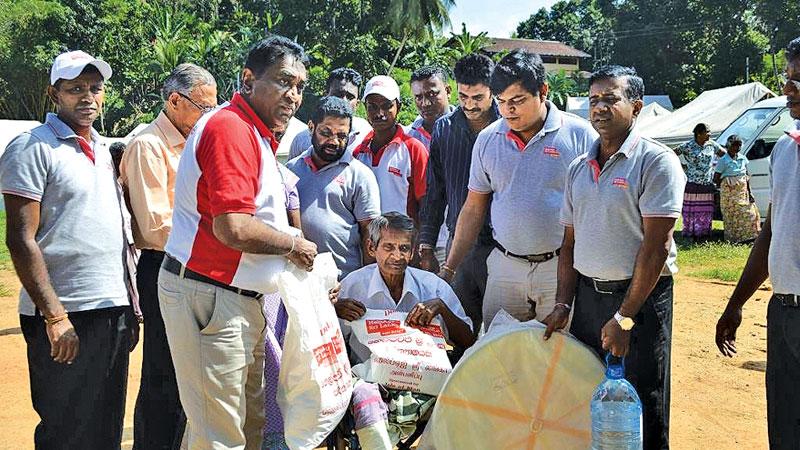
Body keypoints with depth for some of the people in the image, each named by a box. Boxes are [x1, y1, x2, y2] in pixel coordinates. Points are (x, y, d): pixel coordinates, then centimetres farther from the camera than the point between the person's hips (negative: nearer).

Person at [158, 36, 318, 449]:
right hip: (209, 296, -11)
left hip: (239, 300, 11)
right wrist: (293, 245, -10)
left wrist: (286, 236, 6)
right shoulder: (231, 128, -18)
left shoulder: (255, 134, 16)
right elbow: (234, 229, -26)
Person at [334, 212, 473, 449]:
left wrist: (441, 307, -13)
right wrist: (333, 311, -13)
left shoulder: (432, 285, 4)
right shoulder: (353, 284, 2)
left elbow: (467, 342, 3)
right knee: (363, 391, -37)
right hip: (370, 377, -2)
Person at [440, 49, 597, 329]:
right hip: (504, 267, 3)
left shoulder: (578, 135, -4)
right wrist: (448, 269, 9)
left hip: (562, 266, -3)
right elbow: (473, 209, 12)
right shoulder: (487, 140, 7)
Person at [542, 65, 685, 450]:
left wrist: (624, 318, -17)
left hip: (641, 296, -6)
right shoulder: (579, 168, 11)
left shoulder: (656, 161, -10)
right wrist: (563, 304, 4)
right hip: (587, 293, 6)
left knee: (641, 412, 3)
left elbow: (656, 247, -15)